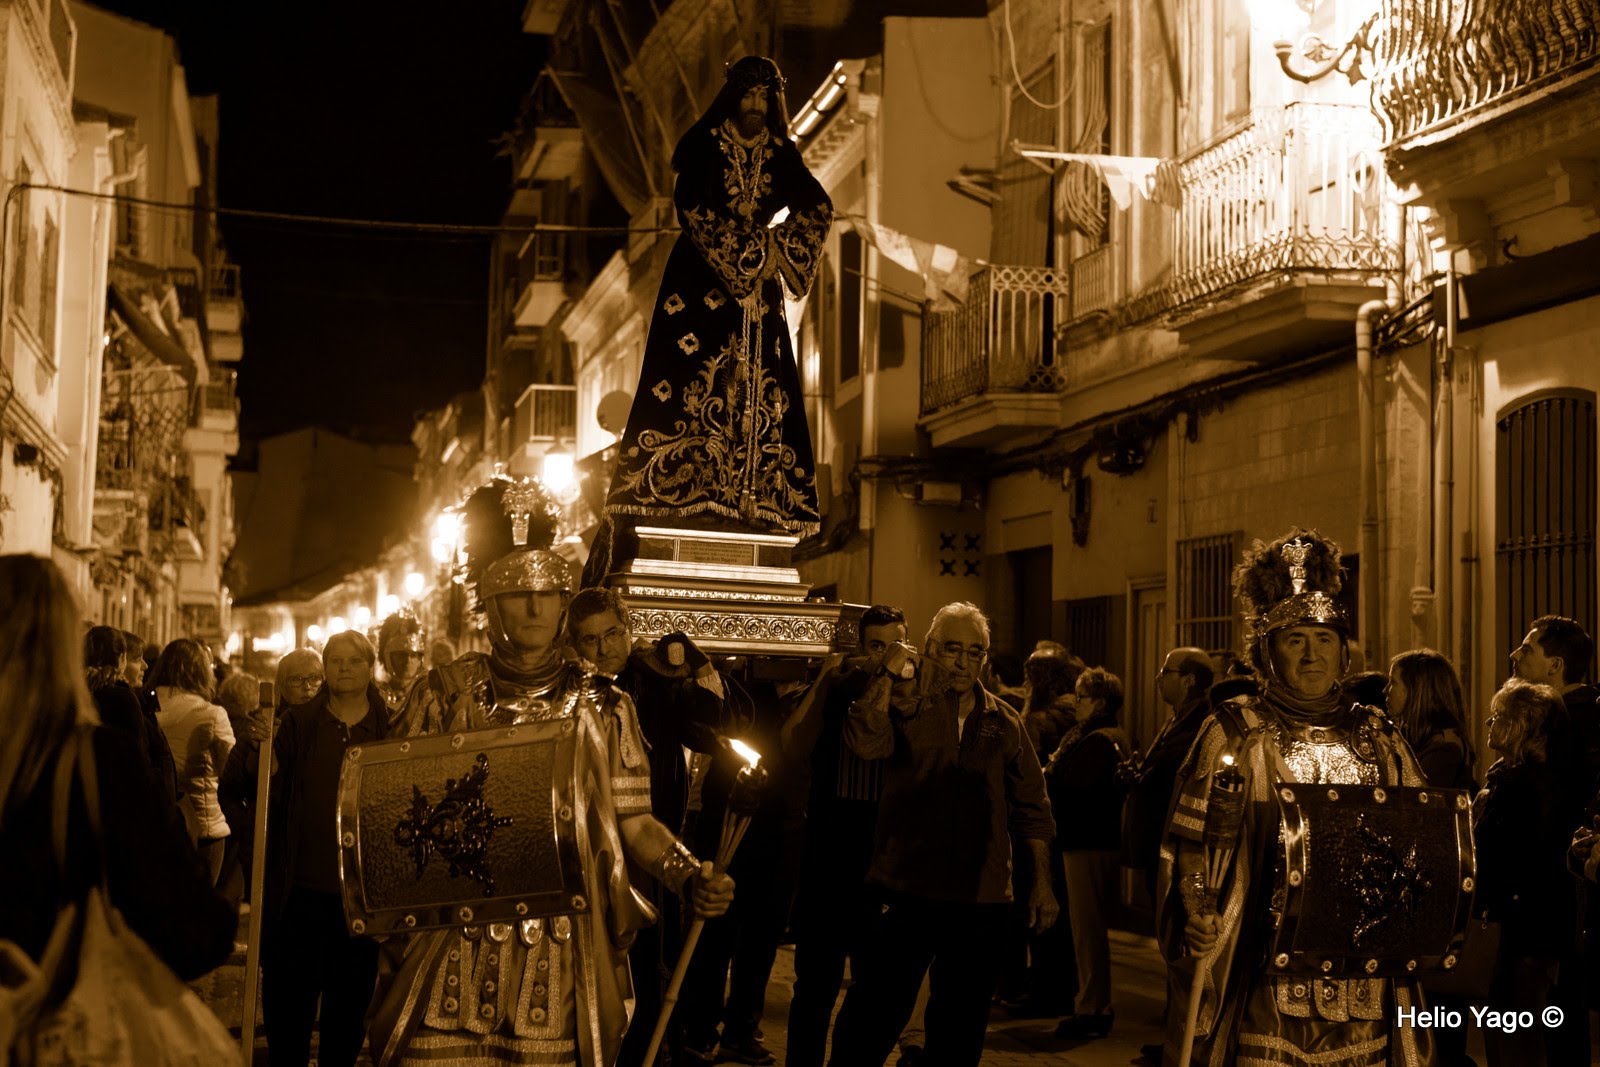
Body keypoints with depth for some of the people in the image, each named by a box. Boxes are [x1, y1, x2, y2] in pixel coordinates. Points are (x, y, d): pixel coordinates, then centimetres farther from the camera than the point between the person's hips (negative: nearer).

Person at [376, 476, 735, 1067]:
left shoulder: (602, 706, 7)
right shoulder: (445, 694, 6)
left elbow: (634, 821, 5)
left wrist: (692, 876, -13)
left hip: (565, 952, 0)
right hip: (457, 946, 0)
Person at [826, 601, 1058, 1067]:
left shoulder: (1004, 723, 9)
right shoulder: (904, 704, 0)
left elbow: (1031, 807, 12)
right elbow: (865, 741, -22)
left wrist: (1041, 882, 9)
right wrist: (887, 675, -25)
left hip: (980, 900, 3)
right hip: (907, 891, -3)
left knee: (961, 1028, 12)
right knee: (873, 1016, -4)